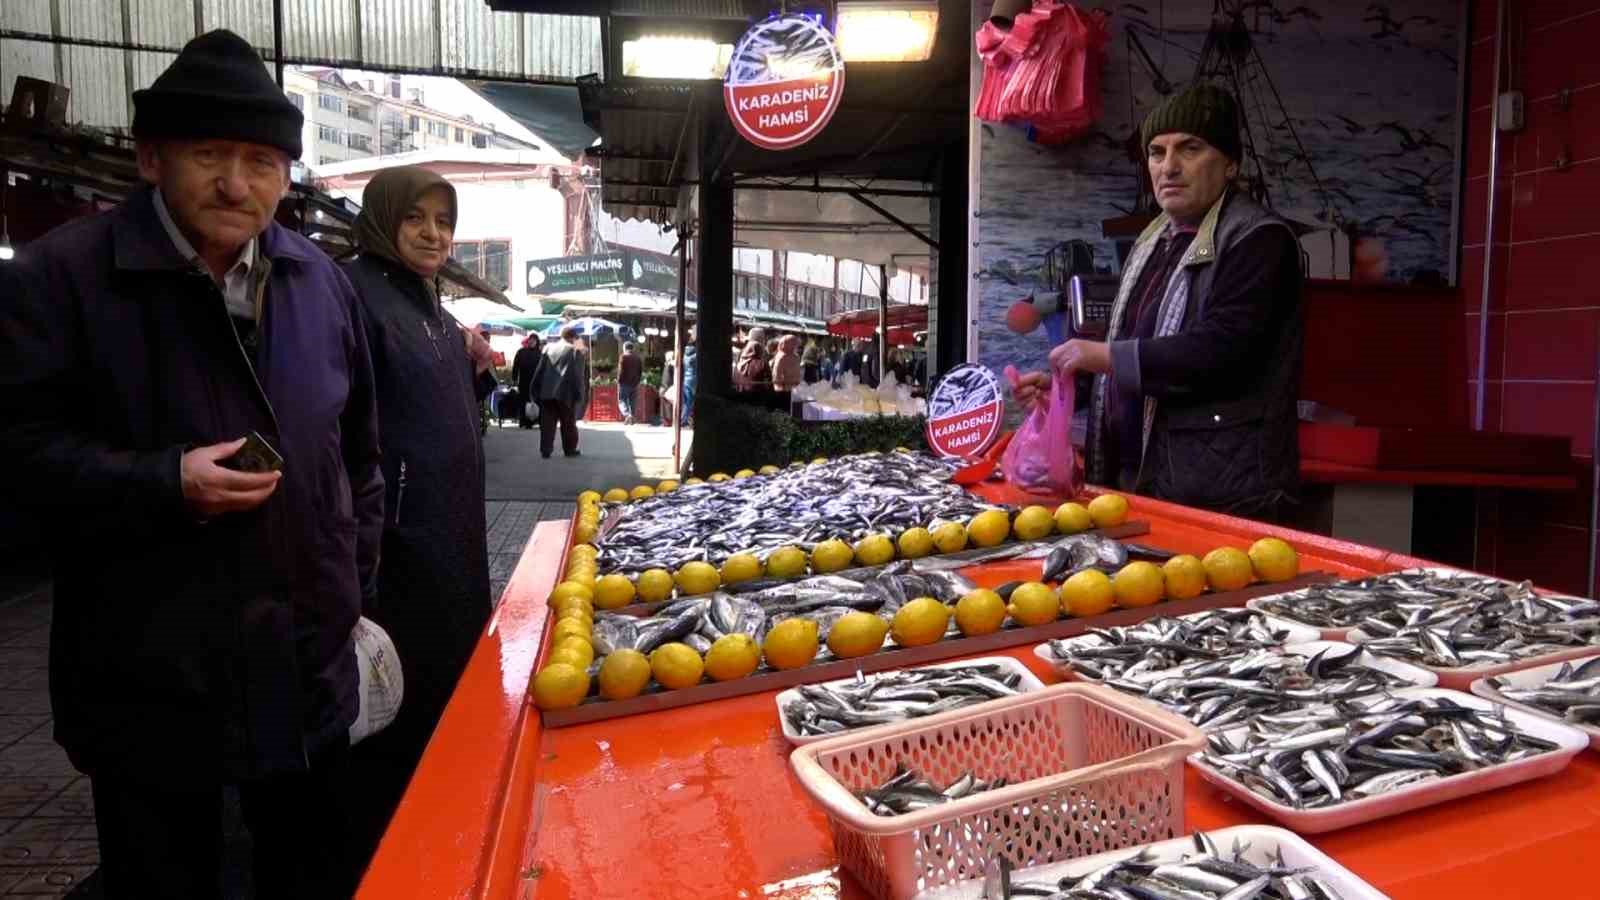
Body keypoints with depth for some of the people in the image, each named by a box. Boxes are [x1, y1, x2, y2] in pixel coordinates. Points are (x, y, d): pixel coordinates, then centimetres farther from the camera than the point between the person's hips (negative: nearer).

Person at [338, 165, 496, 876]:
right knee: (398, 695, 1)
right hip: (395, 535, -9)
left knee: (453, 680, 18)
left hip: (453, 530, 9)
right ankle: (378, 853, 19)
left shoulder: (433, 307, 14)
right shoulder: (355, 293, -14)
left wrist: (478, 374, 3)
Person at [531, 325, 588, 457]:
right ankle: (570, 449, 16)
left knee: (547, 423, 6)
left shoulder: (548, 348, 9)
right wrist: (579, 395, -3)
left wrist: (536, 391, 13)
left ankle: (545, 450, 4)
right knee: (568, 423, 9)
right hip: (566, 393, -3)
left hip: (546, 392, 3)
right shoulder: (576, 351, -4)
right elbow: (579, 376, -7)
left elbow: (539, 371, 9)